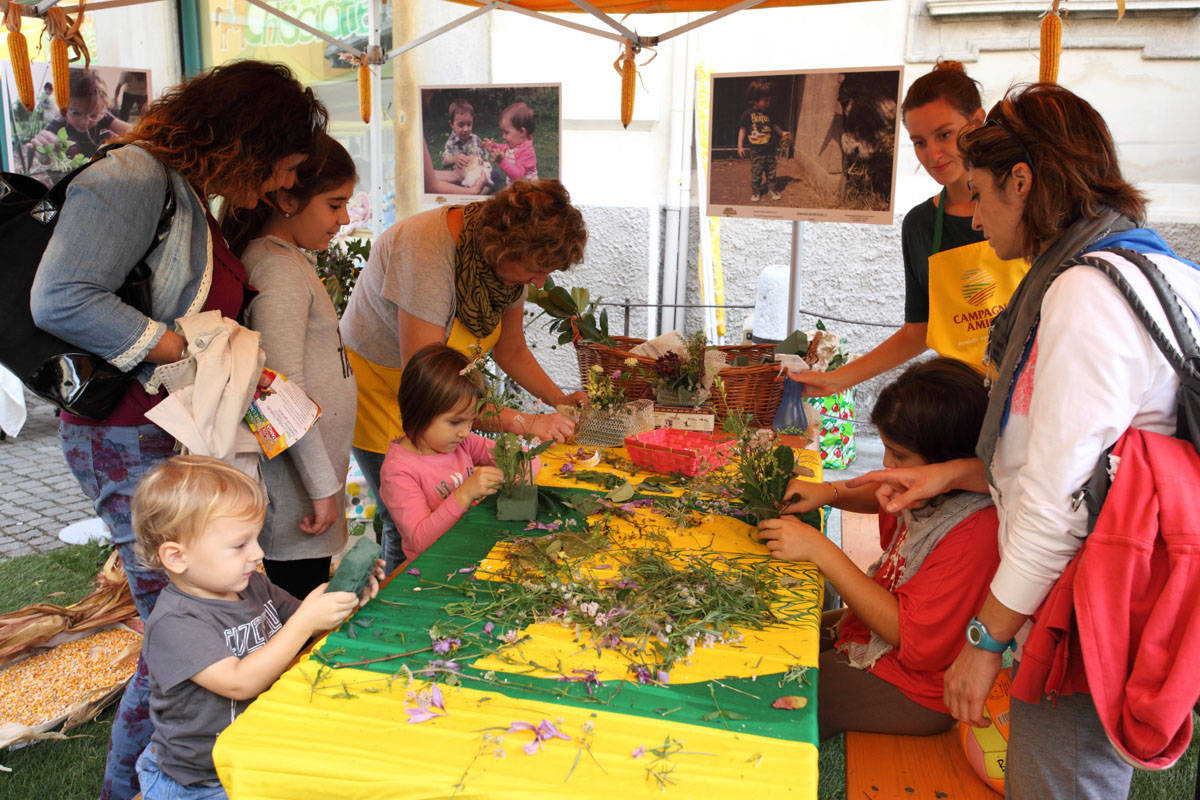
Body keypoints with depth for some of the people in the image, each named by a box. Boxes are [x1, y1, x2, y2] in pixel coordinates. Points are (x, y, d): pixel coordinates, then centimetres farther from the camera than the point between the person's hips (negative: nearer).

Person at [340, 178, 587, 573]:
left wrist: (560, 400, -9)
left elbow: (511, 349, 6)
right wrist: (522, 422, -34)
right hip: (379, 387, -6)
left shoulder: (512, 255, -9)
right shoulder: (427, 249, -32)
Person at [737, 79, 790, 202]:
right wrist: (740, 146, -6)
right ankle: (755, 191, 15)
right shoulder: (748, 114, -9)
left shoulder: (767, 113, 4)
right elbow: (742, 130, -4)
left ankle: (772, 188, 26)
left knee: (771, 172, 12)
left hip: (770, 149, 4)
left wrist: (782, 133, 18)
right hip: (756, 151, -4)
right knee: (756, 173, 2)